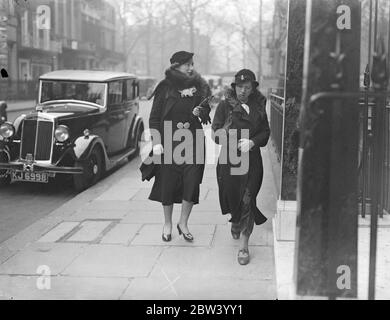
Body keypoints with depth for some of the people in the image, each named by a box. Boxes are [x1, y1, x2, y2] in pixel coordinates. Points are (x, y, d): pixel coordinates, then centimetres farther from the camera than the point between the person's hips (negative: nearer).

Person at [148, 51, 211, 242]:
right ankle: (168, 224, 23)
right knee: (168, 183, 5)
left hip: (193, 142, 2)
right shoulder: (165, 88, -3)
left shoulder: (199, 87, 6)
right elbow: (154, 117, -2)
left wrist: (200, 112, -8)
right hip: (169, 142, -2)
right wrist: (156, 142, -11)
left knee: (192, 181, -6)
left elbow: (206, 114, 16)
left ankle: (183, 223, 12)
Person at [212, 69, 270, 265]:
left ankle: (244, 245, 0)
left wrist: (251, 142, -12)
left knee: (247, 200, -6)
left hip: (252, 160, 1)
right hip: (229, 160, -1)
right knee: (232, 197, 7)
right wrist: (225, 131, -26)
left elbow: (266, 132, 7)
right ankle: (236, 223, 42)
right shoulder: (225, 106, 1)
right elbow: (216, 134, -4)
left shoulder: (258, 107, 8)